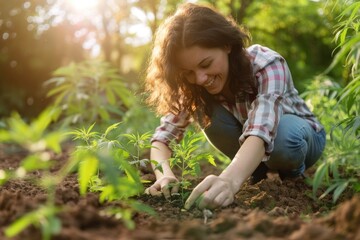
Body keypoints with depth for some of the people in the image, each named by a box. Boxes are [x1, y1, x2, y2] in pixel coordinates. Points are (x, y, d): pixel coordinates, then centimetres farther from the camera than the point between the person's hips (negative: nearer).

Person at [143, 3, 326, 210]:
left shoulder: (266, 65, -34)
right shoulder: (194, 86, -20)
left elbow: (260, 132, -50)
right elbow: (163, 135, -25)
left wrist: (231, 179, -68)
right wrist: (165, 174, -47)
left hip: (299, 135, -3)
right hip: (253, 154, 4)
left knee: (284, 132, -40)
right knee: (206, 111, -27)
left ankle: (293, 172, -6)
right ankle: (258, 170, -4)